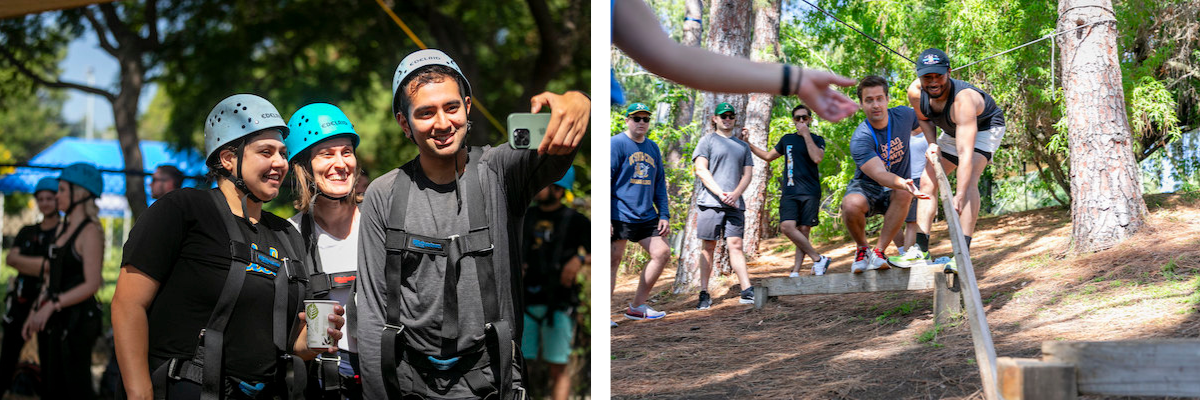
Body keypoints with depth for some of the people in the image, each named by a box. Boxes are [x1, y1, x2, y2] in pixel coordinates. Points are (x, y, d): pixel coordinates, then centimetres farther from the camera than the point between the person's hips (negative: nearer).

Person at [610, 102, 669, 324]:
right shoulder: (615, 144, -5)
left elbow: (660, 184, 21)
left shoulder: (653, 148, 17)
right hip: (619, 216, -7)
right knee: (613, 260, -7)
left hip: (646, 215, 7)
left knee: (662, 252, 2)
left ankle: (637, 307, 9)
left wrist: (664, 215, 11)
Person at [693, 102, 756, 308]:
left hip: (735, 204, 3)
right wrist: (720, 193, -13)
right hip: (710, 202, -3)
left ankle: (747, 291, -12)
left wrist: (735, 194, -7)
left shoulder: (742, 146, 20)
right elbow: (701, 170, -2)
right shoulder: (708, 140, 7)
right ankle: (704, 294, 2)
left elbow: (747, 174, 13)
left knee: (735, 245, -5)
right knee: (708, 247, -1)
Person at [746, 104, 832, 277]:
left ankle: (796, 271, -4)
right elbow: (768, 156, 30)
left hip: (810, 192, -2)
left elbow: (817, 158, -13)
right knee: (787, 226, -17)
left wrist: (806, 134, -10)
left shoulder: (817, 140, 8)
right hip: (789, 192, 3)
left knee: (803, 230, -7)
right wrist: (749, 145, 23)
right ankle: (818, 259, -10)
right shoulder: (787, 139, 18)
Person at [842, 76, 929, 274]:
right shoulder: (859, 139, -24)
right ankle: (862, 248, -5)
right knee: (850, 205, -37)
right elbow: (879, 175, -37)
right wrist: (903, 183, -58)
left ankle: (879, 251, -23)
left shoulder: (904, 115, -9)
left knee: (903, 194, -35)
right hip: (867, 187, -3)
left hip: (894, 190, 3)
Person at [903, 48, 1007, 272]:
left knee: (968, 179, -28)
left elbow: (966, 153, -47)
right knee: (928, 181, -3)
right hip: (952, 131, 7)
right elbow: (924, 119, 2)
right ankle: (921, 249, 0)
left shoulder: (963, 99, -42)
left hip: (986, 127, -7)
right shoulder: (915, 93, -24)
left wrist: (959, 196, -53)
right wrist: (932, 144, -17)